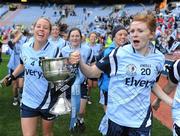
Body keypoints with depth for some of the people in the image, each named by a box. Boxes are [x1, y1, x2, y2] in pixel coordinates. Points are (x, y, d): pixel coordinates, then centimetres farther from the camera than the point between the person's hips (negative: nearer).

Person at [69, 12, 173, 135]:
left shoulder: (159, 58, -5)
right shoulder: (119, 53, -14)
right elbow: (92, 73, -12)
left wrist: (171, 102, 2)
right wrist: (79, 62, -31)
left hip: (141, 118, 2)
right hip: (117, 116, -2)